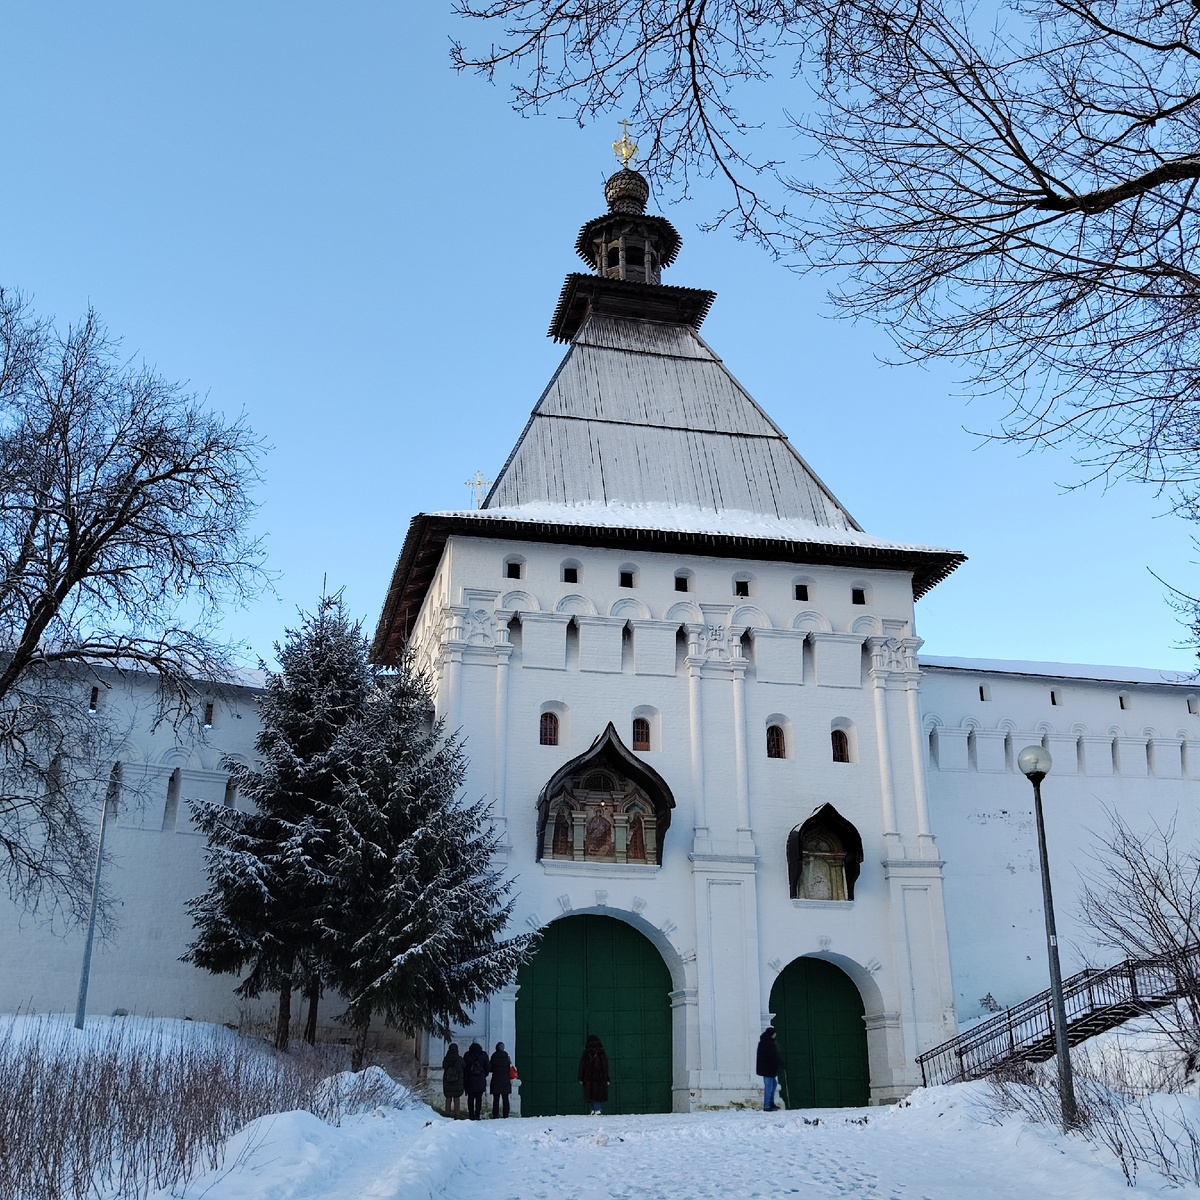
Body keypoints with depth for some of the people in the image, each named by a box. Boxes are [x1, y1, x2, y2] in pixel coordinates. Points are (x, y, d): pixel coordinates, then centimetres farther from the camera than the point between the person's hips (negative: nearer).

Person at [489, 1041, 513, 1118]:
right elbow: (510, 1069, 1)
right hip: (505, 1080, 1)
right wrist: (510, 1079, 11)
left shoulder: (493, 1057, -5)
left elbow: (490, 1069, 0)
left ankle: (495, 1115, -2)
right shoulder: (507, 1057, -2)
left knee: (496, 1099, 2)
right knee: (505, 1099, 7)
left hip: (496, 1080, -1)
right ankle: (506, 1115, 4)